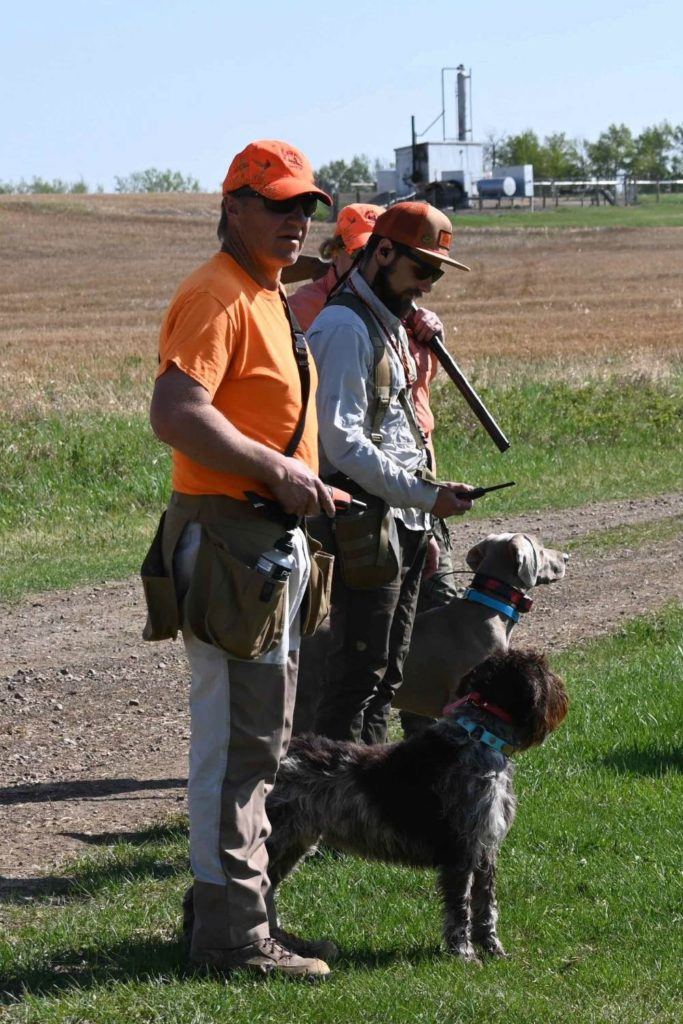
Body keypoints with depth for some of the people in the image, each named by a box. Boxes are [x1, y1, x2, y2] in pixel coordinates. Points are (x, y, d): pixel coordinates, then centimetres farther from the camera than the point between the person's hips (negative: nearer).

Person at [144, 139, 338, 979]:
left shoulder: (268, 296, 18)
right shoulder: (215, 295, -15)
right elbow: (174, 413, -27)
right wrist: (277, 470, -24)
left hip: (272, 537, 11)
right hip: (228, 538, -11)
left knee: (256, 736, 16)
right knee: (237, 738, -8)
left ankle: (244, 915, 24)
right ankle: (231, 932, -4)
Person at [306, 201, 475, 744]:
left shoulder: (392, 324, 19)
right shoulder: (343, 326, -13)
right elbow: (342, 441, -22)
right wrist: (426, 496, -23)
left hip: (404, 525, 10)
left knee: (386, 672, 13)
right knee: (358, 673, -9)